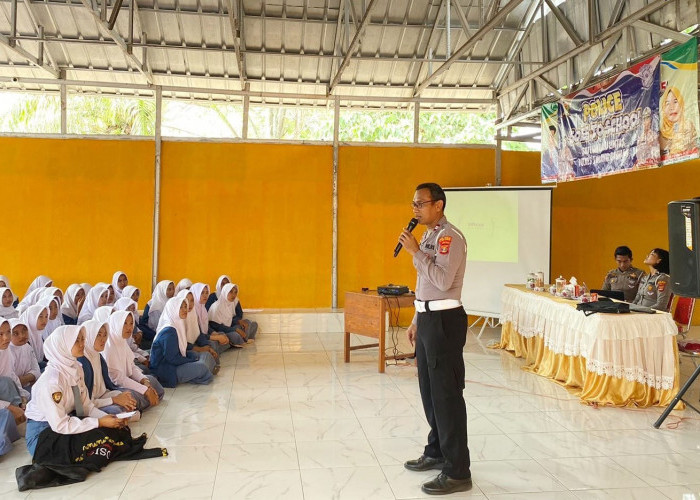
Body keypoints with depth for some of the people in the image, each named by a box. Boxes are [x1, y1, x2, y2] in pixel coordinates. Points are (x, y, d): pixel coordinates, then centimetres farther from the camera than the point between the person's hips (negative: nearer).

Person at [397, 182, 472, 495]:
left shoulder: (450, 237, -15)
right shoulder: (428, 237, 15)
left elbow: (443, 281, -25)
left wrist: (415, 252, -21)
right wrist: (416, 321, 21)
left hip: (444, 320, -10)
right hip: (428, 318, 10)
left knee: (446, 394, -6)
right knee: (429, 390, 18)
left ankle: (458, 472, 1)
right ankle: (437, 452, 33)